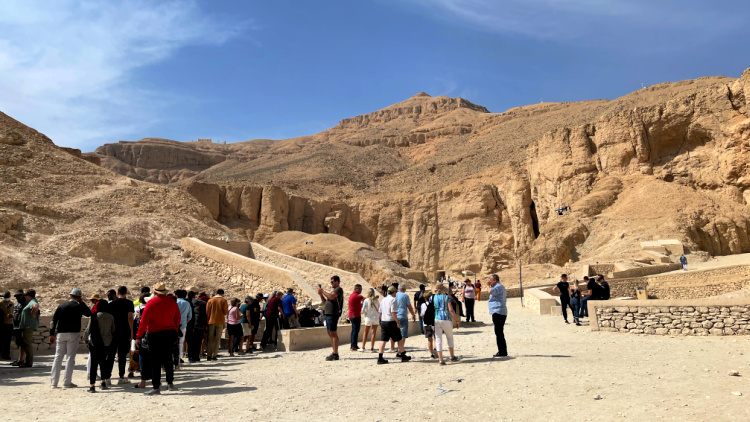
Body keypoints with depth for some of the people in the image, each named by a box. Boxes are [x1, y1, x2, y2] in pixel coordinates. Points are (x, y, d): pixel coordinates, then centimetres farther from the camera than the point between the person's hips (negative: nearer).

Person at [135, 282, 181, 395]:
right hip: (170, 333, 4)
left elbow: (144, 321, -8)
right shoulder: (172, 303, 4)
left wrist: (139, 336, -4)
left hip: (155, 334, -4)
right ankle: (170, 383, 21)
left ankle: (156, 387, 1)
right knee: (168, 358, 17)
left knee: (155, 361, 0)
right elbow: (178, 320, 9)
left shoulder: (151, 303, -7)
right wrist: (174, 331, 22)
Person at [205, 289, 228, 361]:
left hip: (211, 321, 2)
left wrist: (208, 321, 8)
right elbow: (226, 312, -5)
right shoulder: (224, 301, -2)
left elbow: (207, 311, 1)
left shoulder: (210, 300, 4)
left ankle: (209, 356, 4)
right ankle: (214, 355, -2)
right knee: (217, 339, 4)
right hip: (220, 322, -2)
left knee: (210, 339, 8)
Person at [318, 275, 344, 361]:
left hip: (333, 314, -10)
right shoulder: (334, 290, 24)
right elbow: (326, 301, 24)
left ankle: (335, 354, -10)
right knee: (330, 333, 11)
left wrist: (322, 291, -11)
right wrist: (320, 294, 11)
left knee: (333, 333, -10)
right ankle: (334, 352, 16)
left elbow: (331, 297, -21)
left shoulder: (339, 289, -5)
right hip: (328, 314, 10)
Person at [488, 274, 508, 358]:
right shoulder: (501, 287, 20)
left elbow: (490, 291, -31)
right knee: (499, 333, 13)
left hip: (498, 312, -11)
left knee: (499, 333, -9)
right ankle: (502, 351, 18)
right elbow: (505, 296, 35)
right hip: (498, 312, 11)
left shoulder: (499, 286, -12)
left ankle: (502, 352, -7)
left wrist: (490, 285, -10)